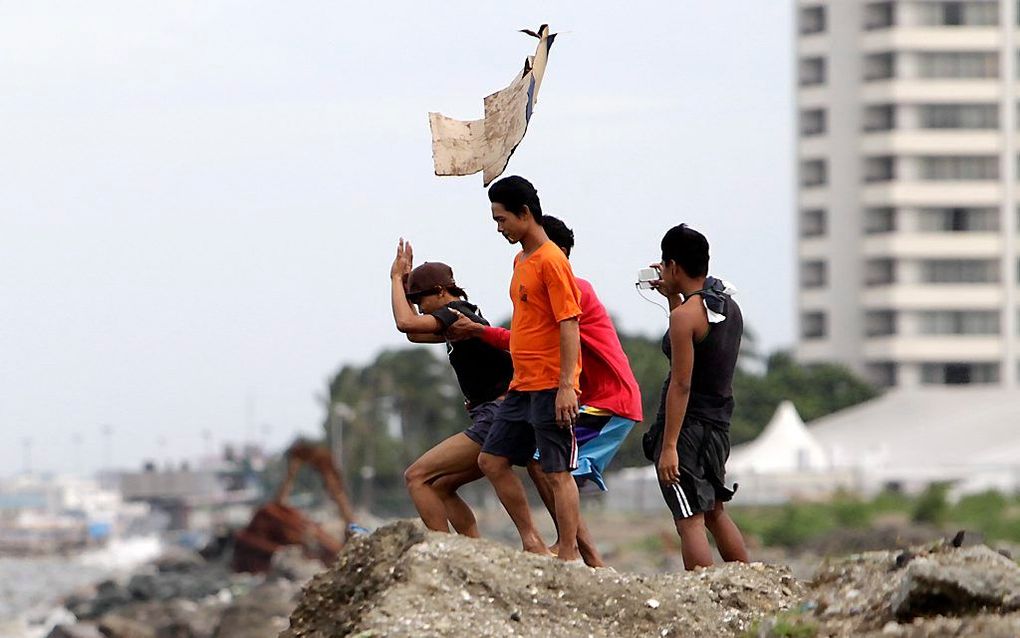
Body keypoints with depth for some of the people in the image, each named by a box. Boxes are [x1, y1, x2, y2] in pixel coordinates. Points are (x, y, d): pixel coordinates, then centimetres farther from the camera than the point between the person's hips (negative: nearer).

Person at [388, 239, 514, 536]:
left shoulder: (457, 312, -9)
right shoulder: (463, 317, 21)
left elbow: (406, 323, -21)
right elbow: (415, 333, 35)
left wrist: (396, 279, -6)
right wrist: (405, 280, 29)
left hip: (495, 419, -10)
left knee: (416, 477, -10)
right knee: (440, 487, 18)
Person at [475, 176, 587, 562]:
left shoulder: (551, 261, -13)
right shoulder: (521, 261, 15)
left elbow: (569, 324, -17)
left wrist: (566, 386, -22)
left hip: (550, 388, -10)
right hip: (522, 385, 10)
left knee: (557, 472, -6)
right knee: (492, 461, 10)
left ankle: (569, 556, -1)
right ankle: (533, 544, 15)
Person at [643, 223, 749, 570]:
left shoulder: (685, 315, -17)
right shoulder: (729, 306, 9)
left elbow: (681, 385, -20)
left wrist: (669, 447, -20)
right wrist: (673, 297, 26)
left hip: (686, 425, -9)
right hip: (718, 425, 9)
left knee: (690, 521, -7)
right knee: (715, 513, 22)